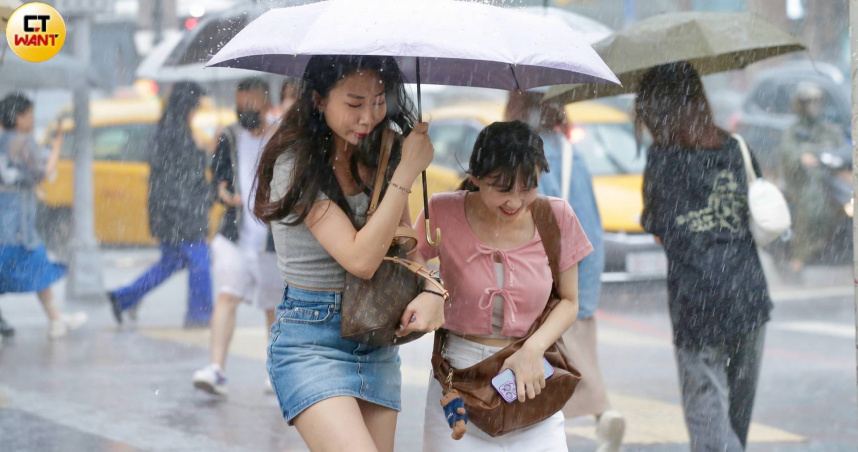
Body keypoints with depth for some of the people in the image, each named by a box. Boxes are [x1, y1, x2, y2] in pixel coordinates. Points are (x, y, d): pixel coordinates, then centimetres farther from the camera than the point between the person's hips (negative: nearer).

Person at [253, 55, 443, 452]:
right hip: (310, 341, -7)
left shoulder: (377, 155, 6)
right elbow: (360, 258, -20)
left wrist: (431, 290, -10)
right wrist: (407, 172, -19)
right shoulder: (295, 164, -14)